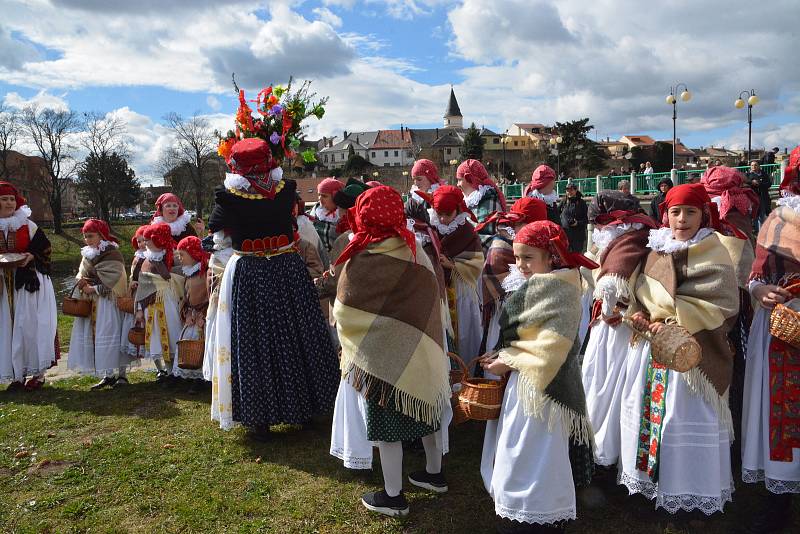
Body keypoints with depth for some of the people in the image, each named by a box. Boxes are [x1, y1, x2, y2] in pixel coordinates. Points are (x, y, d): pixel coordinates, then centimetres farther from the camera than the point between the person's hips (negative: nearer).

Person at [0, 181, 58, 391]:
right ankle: (17, 375, 13)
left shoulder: (28, 226, -2)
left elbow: (44, 250, 3)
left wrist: (31, 257, -16)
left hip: (29, 283, -3)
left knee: (30, 325, -3)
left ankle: (38, 373, 7)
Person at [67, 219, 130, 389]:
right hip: (90, 303, 8)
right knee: (92, 336, 7)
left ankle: (121, 374, 4)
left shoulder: (112, 254, -10)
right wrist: (82, 284, -7)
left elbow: (113, 281, -16)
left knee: (110, 336, -6)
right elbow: (80, 275, 15)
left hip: (107, 302, -8)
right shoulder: (87, 255, 14)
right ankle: (108, 375, 15)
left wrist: (94, 289, -13)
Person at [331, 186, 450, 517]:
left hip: (383, 356, -6)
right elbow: (432, 300, 3)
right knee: (424, 405, 20)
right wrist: (424, 337, 15)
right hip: (421, 349, 6)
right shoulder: (414, 251, -3)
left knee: (387, 420, 7)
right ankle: (434, 473, 39)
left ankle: (393, 496, 21)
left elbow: (344, 315, -12)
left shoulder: (361, 264, -20)